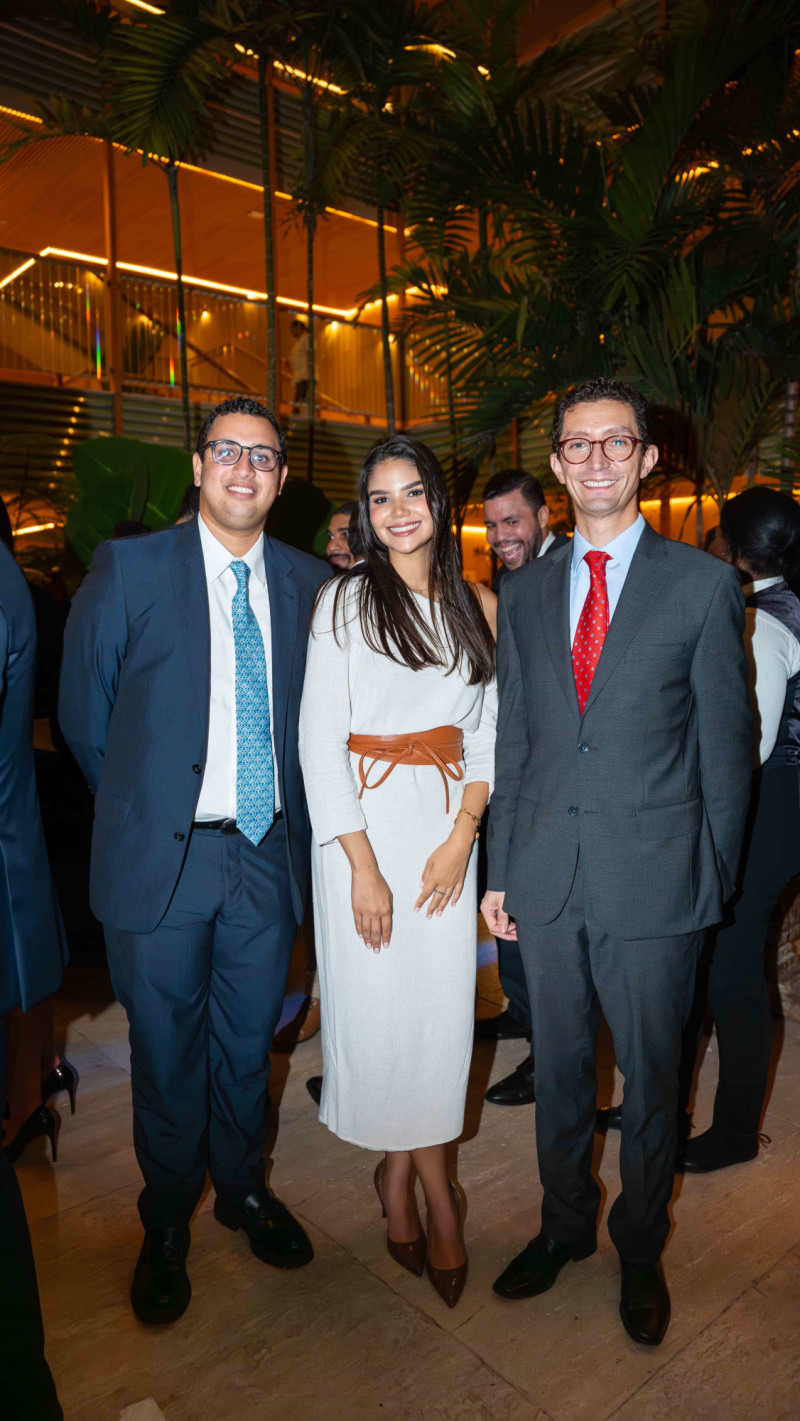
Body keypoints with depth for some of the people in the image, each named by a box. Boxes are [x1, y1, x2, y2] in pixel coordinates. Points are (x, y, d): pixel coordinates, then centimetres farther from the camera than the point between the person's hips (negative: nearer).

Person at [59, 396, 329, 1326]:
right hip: (163, 856, -2)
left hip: (268, 854, 3)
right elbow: (84, 718, 1)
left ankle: (242, 1186, 45)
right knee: (166, 1051, 13)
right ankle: (167, 1223, 39)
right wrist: (142, 810, 6)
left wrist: (292, 818, 6)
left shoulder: (307, 583, 3)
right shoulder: (127, 570, -5)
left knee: (247, 1042, 18)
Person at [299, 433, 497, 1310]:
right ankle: (434, 1189, 28)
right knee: (378, 1003, 4)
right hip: (363, 824, -3)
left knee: (442, 1006, 6)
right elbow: (319, 738, -8)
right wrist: (363, 867, -12)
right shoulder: (344, 601, -4)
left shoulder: (476, 604, 8)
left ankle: (399, 1175, 30)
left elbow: (487, 732, 7)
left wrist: (463, 834, -6)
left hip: (448, 824, 3)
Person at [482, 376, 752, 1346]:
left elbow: (725, 747, -1)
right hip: (547, 876, 3)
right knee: (559, 1067, 18)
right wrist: (500, 870, 6)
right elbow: (512, 743, 7)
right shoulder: (524, 593, 6)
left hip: (653, 881, -2)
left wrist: (715, 882, -2)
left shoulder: (704, 585, -3)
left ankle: (640, 1250, 41)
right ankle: (564, 1225, 43)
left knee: (650, 1075, 15)